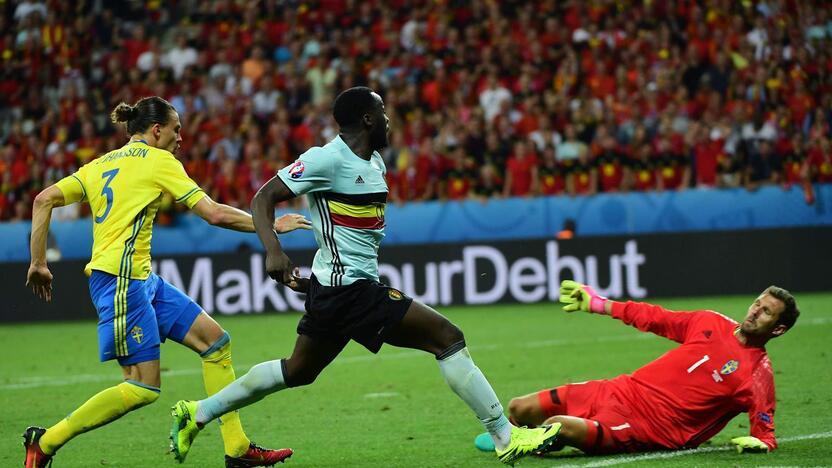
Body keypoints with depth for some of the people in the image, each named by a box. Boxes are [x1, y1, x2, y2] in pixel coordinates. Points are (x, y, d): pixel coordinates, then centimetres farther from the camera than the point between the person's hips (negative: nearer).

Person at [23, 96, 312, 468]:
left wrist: (38, 262, 10)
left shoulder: (100, 165, 19)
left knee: (215, 342, 9)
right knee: (143, 387, -10)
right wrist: (271, 225, 3)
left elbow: (44, 200, 9)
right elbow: (214, 214, -7)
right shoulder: (159, 161, -3)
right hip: (121, 280, -9)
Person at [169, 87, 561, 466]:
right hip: (349, 289, -10)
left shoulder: (374, 162, 13)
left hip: (336, 291, 10)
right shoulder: (327, 159, -15)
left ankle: (198, 413, 30)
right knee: (448, 338, -11)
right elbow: (264, 197, -15)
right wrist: (273, 251, -29)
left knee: (297, 372, 22)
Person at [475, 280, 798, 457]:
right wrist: (597, 304, 23)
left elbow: (765, 434, -9)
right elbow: (655, 318, 19)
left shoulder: (758, 374, -8)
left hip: (648, 428, -7)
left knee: (558, 427, -30)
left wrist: (757, 443, -33)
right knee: (520, 410, 3)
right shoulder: (711, 323, 9)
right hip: (623, 390, 7)